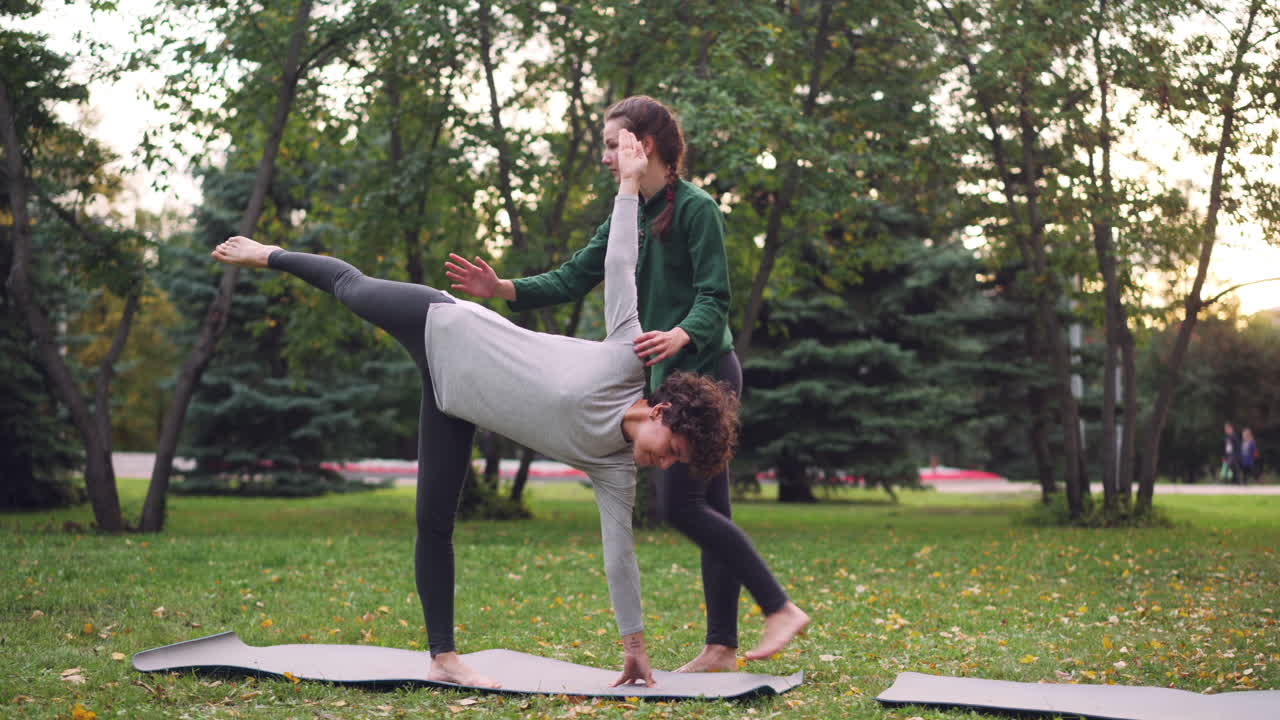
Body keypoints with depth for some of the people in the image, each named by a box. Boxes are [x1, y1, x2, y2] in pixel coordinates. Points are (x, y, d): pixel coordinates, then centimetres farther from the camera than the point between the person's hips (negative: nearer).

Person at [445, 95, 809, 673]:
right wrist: (503, 289, -5)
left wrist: (679, 335, -36)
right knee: (709, 508, 8)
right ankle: (722, 647, 11)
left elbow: (714, 297, -16)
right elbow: (573, 279, 8)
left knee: (681, 504, -12)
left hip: (706, 370, -9)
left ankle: (781, 608, -5)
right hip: (672, 375, 9)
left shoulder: (695, 208, -10)